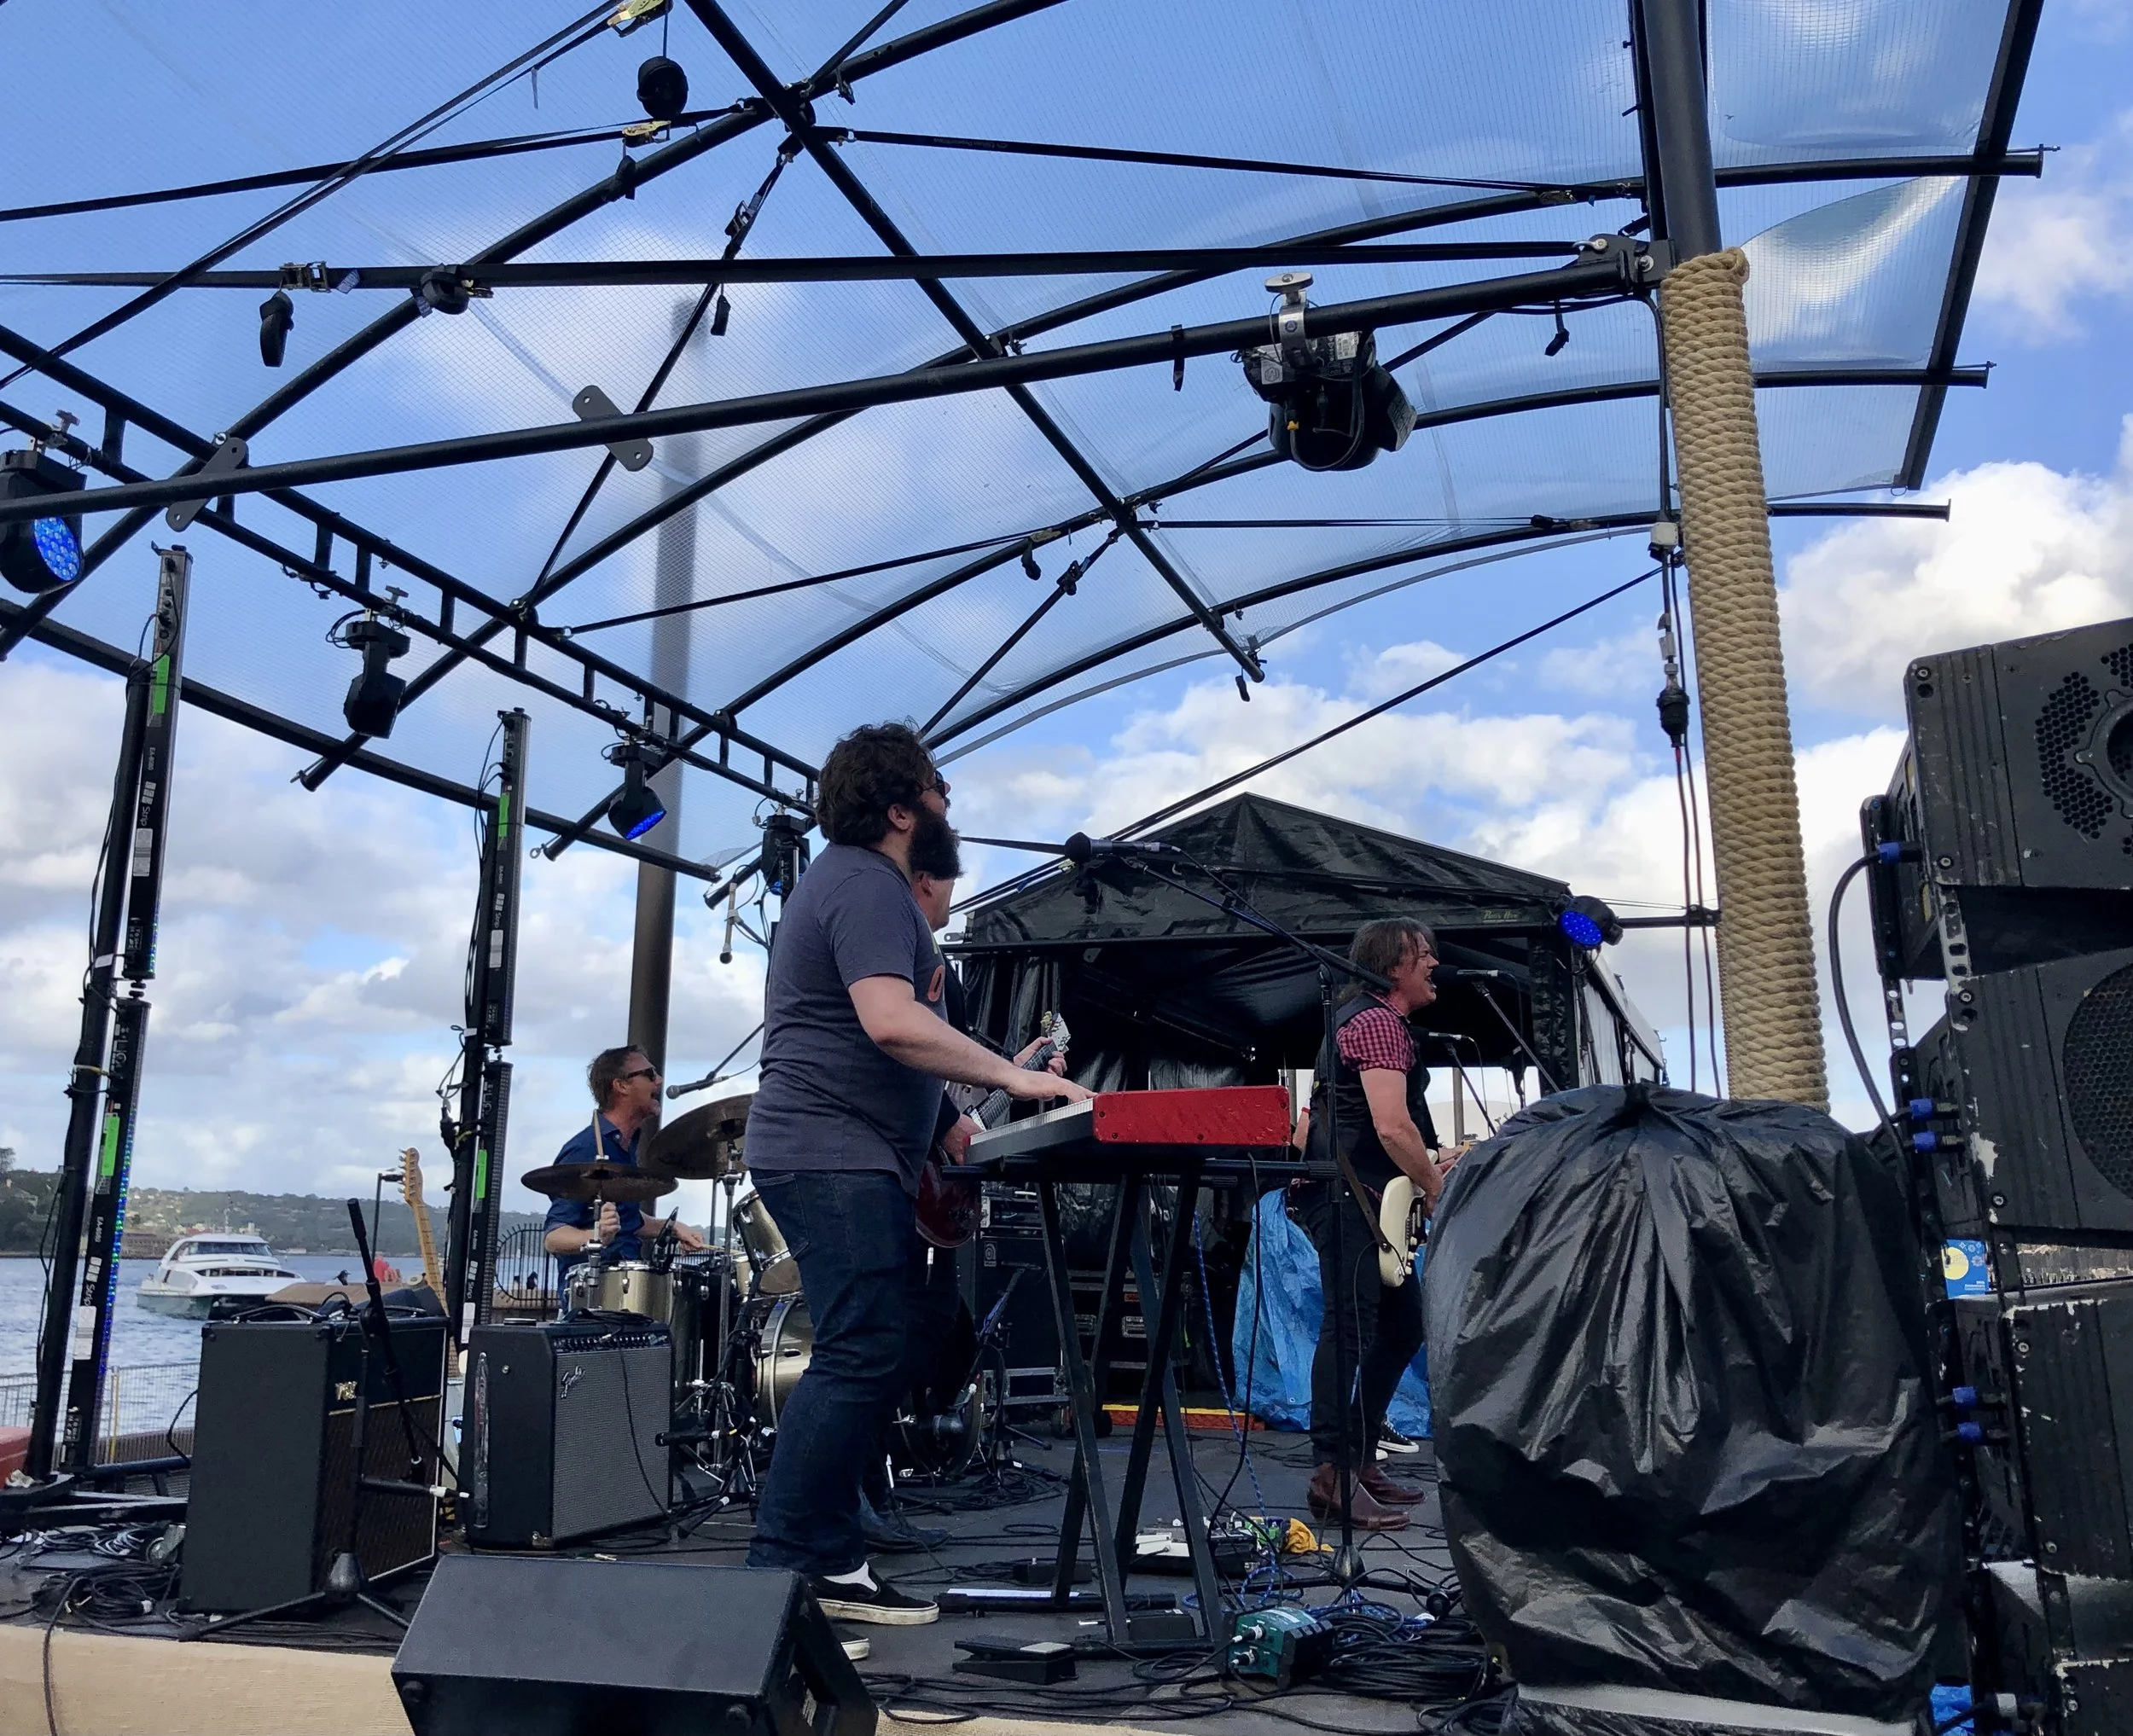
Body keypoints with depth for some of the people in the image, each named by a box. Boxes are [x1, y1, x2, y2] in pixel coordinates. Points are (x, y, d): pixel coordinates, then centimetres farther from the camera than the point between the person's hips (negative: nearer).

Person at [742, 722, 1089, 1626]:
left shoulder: (853, 877, 22)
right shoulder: (867, 887, -13)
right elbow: (892, 1021, -27)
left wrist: (943, 1117, 25)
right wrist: (1010, 1074, -22)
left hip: (835, 1155, 11)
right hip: (835, 1155, -11)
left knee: (867, 1358, 12)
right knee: (862, 1358, -11)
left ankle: (828, 1562, 17)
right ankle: (785, 1565, -6)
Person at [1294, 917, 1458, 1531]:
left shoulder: (1367, 1017, 22)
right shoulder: (1380, 1022, -12)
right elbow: (1392, 1127, -21)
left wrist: (1432, 1163, 20)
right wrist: (1436, 1188, -8)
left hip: (1368, 1200, 11)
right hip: (1348, 1197, -11)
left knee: (1404, 1325, 13)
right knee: (1349, 1328, -13)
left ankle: (1361, 1458, 19)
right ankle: (1332, 1472, -12)